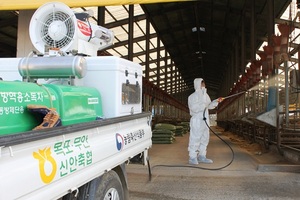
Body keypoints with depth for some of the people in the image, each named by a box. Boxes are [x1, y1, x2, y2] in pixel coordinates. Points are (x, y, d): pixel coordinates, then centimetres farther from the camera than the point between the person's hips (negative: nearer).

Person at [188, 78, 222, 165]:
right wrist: (204, 105, -22)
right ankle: (192, 158, 1)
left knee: (205, 138, 12)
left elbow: (210, 105, 22)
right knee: (195, 139, -6)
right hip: (196, 121, -8)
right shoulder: (193, 96, -9)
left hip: (205, 120, 9)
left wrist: (216, 101, 8)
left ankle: (201, 156, 21)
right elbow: (194, 108, -20)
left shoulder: (205, 95, 16)